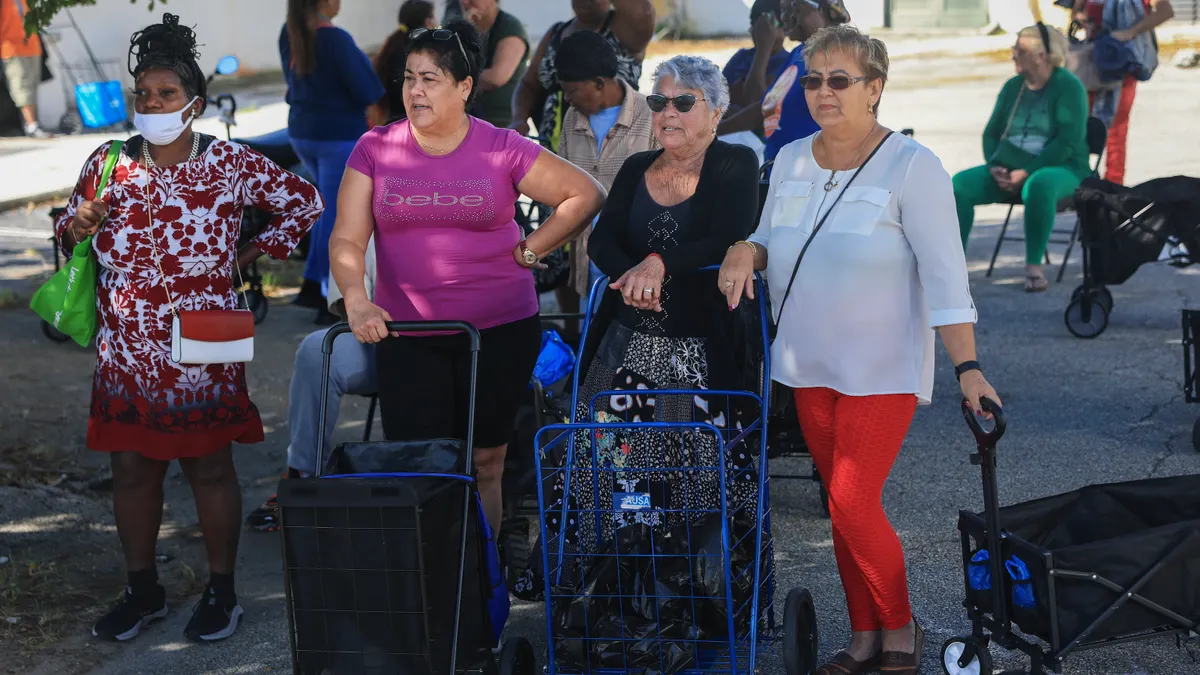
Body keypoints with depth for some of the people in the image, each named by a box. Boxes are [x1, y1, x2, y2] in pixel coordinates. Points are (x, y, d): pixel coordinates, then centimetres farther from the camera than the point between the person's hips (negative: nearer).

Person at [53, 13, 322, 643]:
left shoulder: (231, 163, -5)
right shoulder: (108, 163, 2)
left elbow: (304, 202, 4)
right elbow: (67, 233, 11)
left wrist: (249, 256, 0)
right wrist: (77, 227, -12)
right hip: (126, 354, 3)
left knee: (209, 468, 6)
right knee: (130, 468, 9)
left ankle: (221, 591, 20)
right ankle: (142, 591, 24)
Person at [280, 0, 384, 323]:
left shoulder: (289, 33, 1)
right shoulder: (336, 39, -22)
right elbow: (369, 93, -17)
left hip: (302, 133, 8)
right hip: (341, 137, -8)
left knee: (330, 208, 23)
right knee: (337, 218, 1)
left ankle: (312, 285, 20)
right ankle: (332, 302, 6)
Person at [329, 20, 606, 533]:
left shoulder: (503, 150, -1)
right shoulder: (375, 150, 2)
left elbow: (586, 196, 5)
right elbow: (347, 239, -2)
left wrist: (528, 250, -1)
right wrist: (356, 300, -20)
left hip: (499, 331, 0)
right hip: (406, 335, 1)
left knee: (485, 463, 7)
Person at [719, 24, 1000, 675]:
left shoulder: (912, 166, -13)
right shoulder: (790, 159, 5)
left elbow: (945, 274, -17)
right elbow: (772, 242, 18)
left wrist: (968, 368, -24)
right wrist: (744, 252, -6)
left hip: (882, 369, -6)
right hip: (810, 365, 6)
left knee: (853, 502, -11)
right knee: (844, 503, 11)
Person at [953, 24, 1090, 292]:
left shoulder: (1068, 86, -7)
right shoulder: (1012, 87, 13)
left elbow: (1068, 142, -16)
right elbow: (991, 133, 14)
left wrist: (1027, 172, -22)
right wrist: (995, 167, -7)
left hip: (1061, 169, -6)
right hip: (1010, 169, 6)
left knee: (1040, 185, -42)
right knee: (960, 183, -19)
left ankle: (1034, 266, -31)